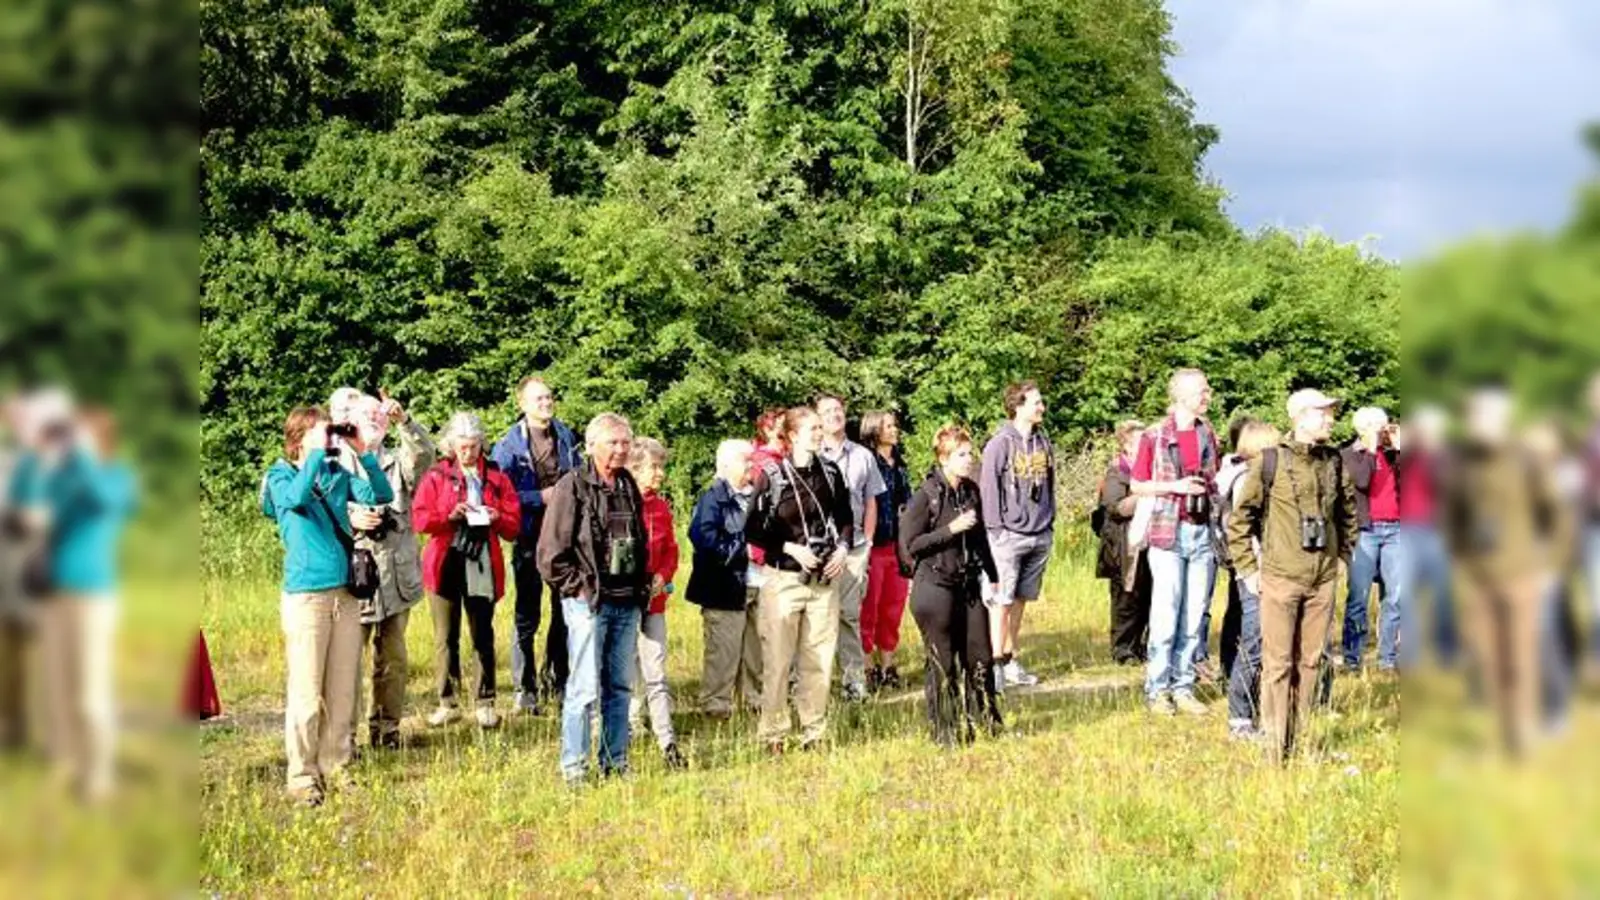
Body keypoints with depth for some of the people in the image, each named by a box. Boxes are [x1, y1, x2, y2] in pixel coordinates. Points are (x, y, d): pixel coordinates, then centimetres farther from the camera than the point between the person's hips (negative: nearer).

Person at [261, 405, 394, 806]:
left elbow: (381, 495, 1)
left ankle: (336, 766, 19)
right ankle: (302, 776, 1)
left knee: (342, 690, 9)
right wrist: (318, 453, -19)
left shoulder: (338, 473, 11)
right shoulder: (281, 477, 0)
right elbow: (297, 496, -24)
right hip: (305, 595, -5)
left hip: (346, 592, 5)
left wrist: (363, 452, -5)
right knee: (306, 693, -5)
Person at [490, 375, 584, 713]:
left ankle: (556, 679, 27)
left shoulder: (566, 436, 8)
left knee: (566, 612, 12)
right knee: (526, 616, 2)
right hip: (530, 539, -5)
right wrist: (540, 498, -17)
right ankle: (525, 689, 9)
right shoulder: (509, 444, -8)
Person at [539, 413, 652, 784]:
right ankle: (573, 767, 1)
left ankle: (615, 761, 19)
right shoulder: (573, 486, -7)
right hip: (588, 601, -7)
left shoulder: (630, 487, 14)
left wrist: (643, 587, 14)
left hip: (627, 603, 7)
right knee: (585, 687, -7)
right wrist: (577, 587, -10)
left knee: (620, 685, 11)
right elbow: (552, 550, -9)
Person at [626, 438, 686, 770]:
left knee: (656, 672, 2)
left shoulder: (661, 507, 10)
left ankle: (668, 743, 0)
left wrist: (662, 577, -3)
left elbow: (671, 551, 15)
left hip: (654, 599, 4)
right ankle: (624, 732, 17)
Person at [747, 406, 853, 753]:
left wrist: (843, 548, 0)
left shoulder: (830, 473, 7)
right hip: (783, 578, -4)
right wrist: (790, 548, -14)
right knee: (778, 660, -2)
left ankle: (814, 733, 17)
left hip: (824, 580, 4)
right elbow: (753, 530, -5)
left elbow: (846, 518, 18)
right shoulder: (772, 476, -6)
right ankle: (772, 735, 8)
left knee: (820, 660, 6)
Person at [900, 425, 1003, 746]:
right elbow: (909, 544, -13)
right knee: (943, 662, 2)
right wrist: (951, 529, -19)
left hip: (969, 586, 6)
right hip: (936, 587, -6)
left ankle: (986, 721, 22)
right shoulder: (926, 496, -11)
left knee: (980, 656, 8)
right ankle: (946, 732, 13)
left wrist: (992, 576, 20)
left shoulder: (971, 491, 8)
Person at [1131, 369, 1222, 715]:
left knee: (1196, 615, 5)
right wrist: (1175, 486, -11)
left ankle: (1183, 686, 13)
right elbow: (1137, 485, 1)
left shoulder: (1208, 436, 12)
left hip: (1203, 532, 4)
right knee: (1166, 614, -5)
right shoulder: (1155, 437, -1)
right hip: (1169, 532, -4)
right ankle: (1157, 689, 4)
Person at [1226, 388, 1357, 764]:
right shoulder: (1270, 461, -6)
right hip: (1279, 578, -4)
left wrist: (1343, 554, 17)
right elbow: (1240, 517, -1)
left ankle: (1300, 743, 19)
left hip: (1323, 580, 4)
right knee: (1278, 664, -2)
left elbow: (1348, 511, 23)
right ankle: (1276, 751, 3)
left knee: (1310, 662, 9)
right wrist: (1247, 569, -2)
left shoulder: (1333, 462, 7)